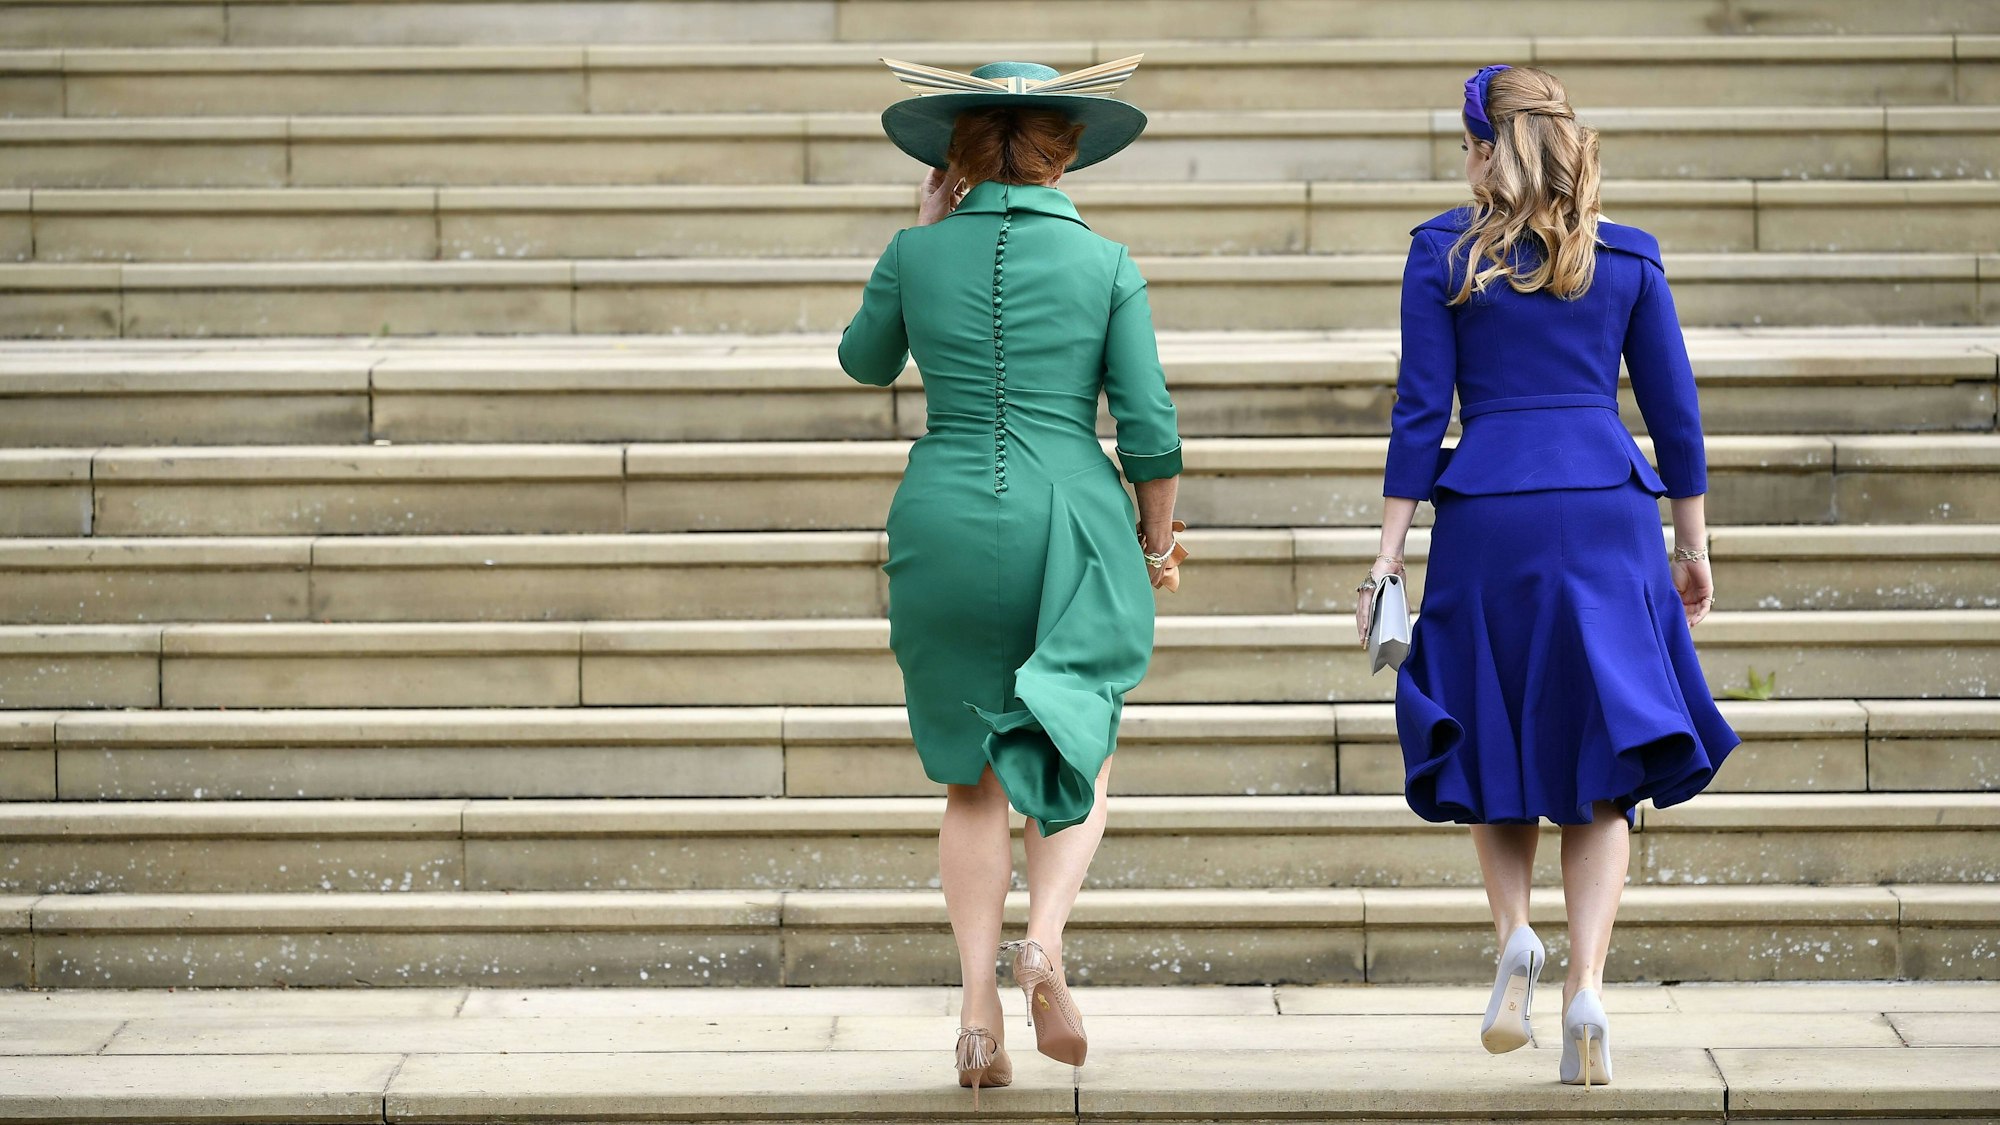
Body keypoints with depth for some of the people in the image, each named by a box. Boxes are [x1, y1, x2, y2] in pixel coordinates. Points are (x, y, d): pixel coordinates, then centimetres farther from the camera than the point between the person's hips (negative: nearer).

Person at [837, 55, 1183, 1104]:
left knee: (973, 775, 12)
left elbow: (865, 361, 20)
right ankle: (1044, 941, -12)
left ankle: (978, 1007, 0)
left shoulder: (918, 253, 1)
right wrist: (1156, 543, 11)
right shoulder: (1107, 266, -2)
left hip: (945, 524, 1)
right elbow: (1149, 425, -3)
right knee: (1076, 756, 14)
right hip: (1074, 524, -1)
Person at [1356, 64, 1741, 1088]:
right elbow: (1674, 409, 8)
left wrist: (1391, 550, 1)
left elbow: (1421, 409, -2)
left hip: (1487, 516, -1)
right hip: (1608, 514, 1)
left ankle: (1514, 935, -7)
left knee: (1496, 743, 16)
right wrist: (1693, 546, 16)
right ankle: (1586, 986, -12)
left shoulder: (1443, 252, 0)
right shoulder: (1628, 256, 6)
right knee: (1600, 762, 3)